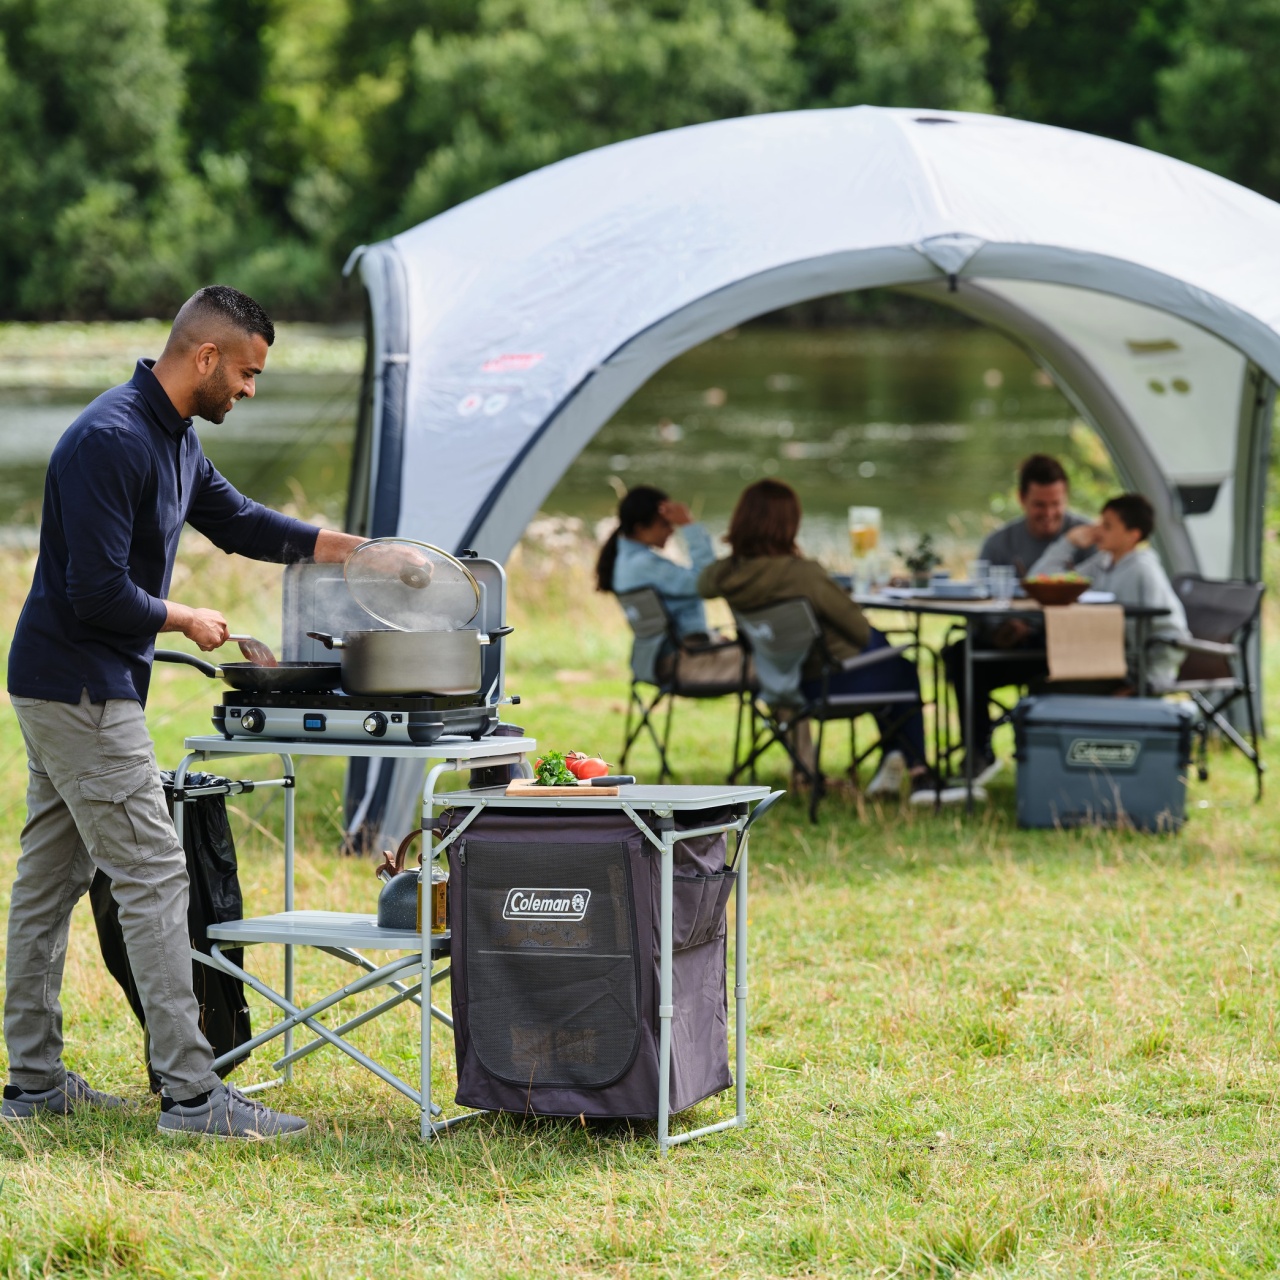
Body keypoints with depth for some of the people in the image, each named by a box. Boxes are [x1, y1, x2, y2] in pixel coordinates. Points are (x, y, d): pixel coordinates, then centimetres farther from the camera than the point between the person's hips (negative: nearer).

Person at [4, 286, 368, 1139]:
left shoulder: (174, 438, 10)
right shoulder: (111, 442, -22)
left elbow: (237, 522, 23)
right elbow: (98, 592, -25)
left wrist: (362, 551, 18)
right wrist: (186, 620, -9)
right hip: (79, 691, -11)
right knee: (153, 877, -10)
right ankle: (191, 1093, -10)